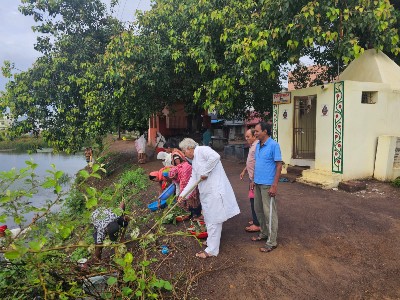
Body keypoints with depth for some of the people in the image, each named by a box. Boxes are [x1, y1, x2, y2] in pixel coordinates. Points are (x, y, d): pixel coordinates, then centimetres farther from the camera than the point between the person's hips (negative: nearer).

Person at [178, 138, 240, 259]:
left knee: (213, 220, -2)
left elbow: (215, 156, -30)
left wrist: (205, 172, -21)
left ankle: (212, 250, 8)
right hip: (207, 193, 10)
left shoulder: (202, 150, -10)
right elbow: (193, 179, 18)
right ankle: (211, 240, 40)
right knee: (209, 219, 22)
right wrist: (183, 194, 12)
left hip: (215, 191, -10)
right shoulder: (194, 161, 19)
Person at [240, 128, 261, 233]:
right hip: (252, 177, 10)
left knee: (254, 200, -6)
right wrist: (244, 171, 27)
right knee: (253, 200, 17)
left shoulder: (257, 146, -18)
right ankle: (256, 220, 29)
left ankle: (257, 224, 1)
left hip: (255, 178, -10)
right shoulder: (252, 145, 14)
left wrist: (254, 180, -25)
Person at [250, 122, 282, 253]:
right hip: (258, 183, 8)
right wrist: (254, 180, 15)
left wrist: (274, 185, -18)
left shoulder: (274, 145, -13)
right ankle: (264, 233, 34)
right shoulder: (258, 145, 9)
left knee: (269, 213, 0)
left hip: (267, 184, -8)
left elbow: (279, 166, -14)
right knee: (258, 209, 17)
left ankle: (272, 242, 11)